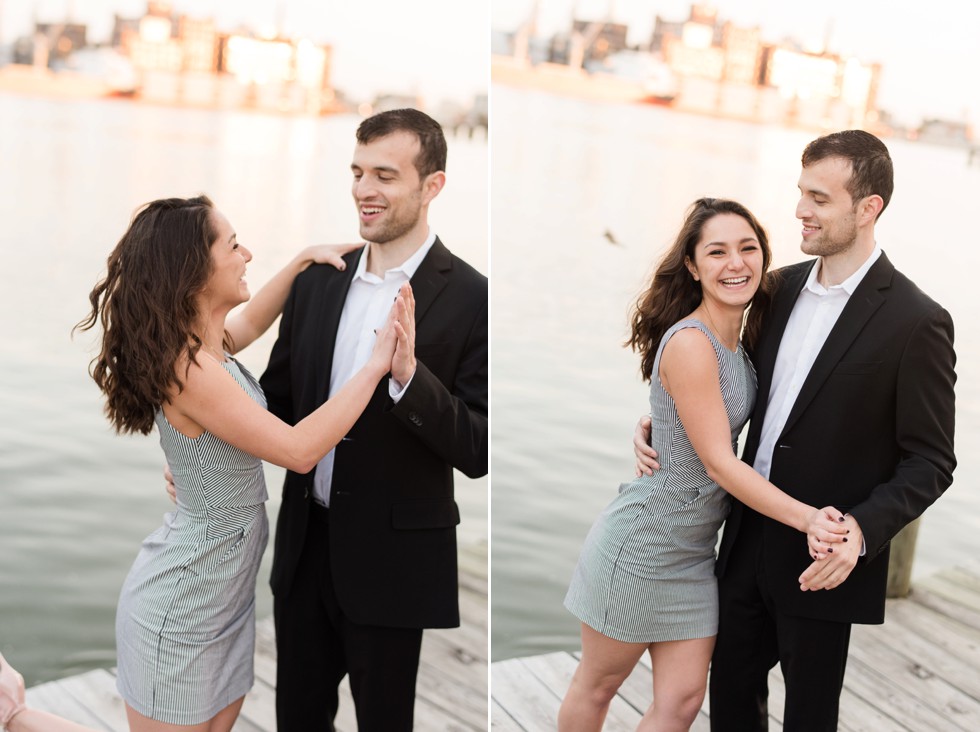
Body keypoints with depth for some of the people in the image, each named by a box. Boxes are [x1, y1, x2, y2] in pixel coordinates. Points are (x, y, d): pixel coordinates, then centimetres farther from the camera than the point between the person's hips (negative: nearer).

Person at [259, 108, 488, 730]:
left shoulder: (470, 298, -13)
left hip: (393, 562, -5)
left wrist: (409, 373, -29)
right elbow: (278, 398, 12)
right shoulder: (318, 279, 4)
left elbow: (479, 453, -16)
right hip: (305, 545, 5)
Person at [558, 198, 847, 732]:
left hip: (694, 549, 8)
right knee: (597, 686, 12)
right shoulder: (689, 343, -23)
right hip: (643, 543, -8)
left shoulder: (736, 338, 4)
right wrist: (806, 518, -28)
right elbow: (718, 463, -22)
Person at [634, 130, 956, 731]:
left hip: (822, 559, -5)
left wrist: (863, 530, -27)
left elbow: (931, 461, -13)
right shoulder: (785, 285, 3)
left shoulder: (916, 321, -16)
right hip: (749, 537, 6)